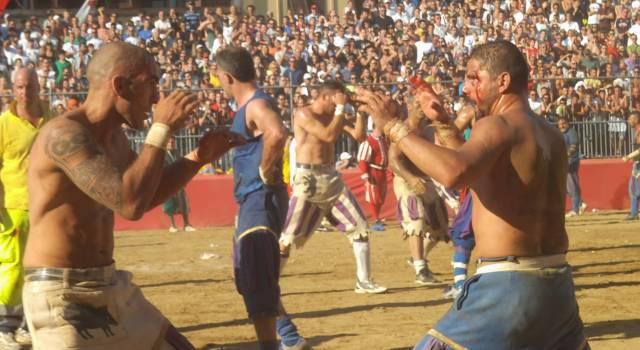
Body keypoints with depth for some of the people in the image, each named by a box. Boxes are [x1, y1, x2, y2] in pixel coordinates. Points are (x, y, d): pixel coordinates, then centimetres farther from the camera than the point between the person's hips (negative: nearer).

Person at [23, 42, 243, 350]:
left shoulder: (113, 136, 9)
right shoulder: (64, 134, -22)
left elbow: (143, 197, 25)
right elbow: (130, 204, -31)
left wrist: (198, 158, 12)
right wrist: (161, 129, -22)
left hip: (112, 288, 10)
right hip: (62, 297, -10)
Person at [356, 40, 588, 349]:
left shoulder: (499, 126, -11)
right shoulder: (551, 135, 16)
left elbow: (453, 173, -31)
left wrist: (394, 126, -21)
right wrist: (444, 124, 29)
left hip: (507, 286, -9)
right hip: (556, 284, 9)